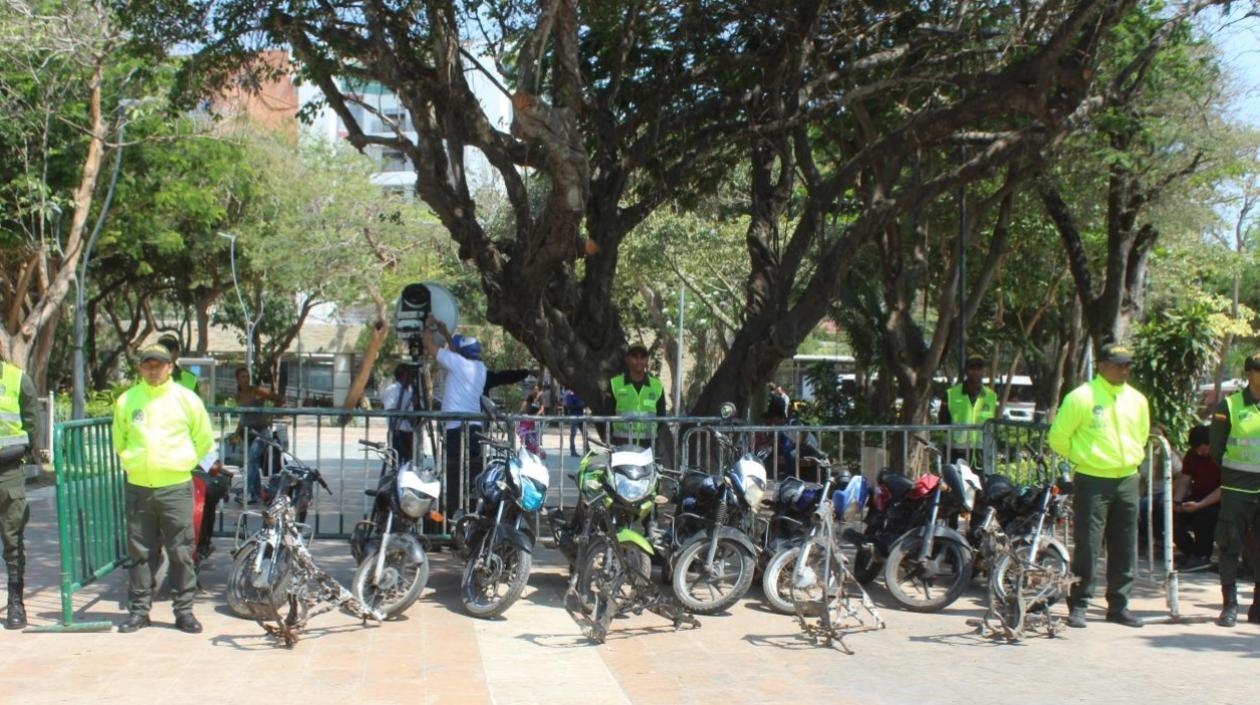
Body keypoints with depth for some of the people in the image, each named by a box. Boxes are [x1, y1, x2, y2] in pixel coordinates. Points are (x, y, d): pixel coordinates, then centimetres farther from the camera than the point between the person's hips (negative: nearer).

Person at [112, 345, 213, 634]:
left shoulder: (187, 399, 1)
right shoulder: (126, 401, 6)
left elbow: (203, 441, 10)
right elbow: (119, 439, 20)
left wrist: (182, 464, 8)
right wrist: (132, 463, 14)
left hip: (176, 487, -2)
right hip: (138, 487, 2)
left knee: (181, 553, 0)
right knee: (139, 553, 7)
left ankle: (184, 611, 8)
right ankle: (139, 610, 16)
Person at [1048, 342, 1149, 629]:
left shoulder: (1137, 400, 10)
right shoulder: (1082, 397, -9)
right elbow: (1058, 436, -5)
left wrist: (1132, 458, 17)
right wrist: (1082, 457, 0)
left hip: (1127, 480, 6)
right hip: (1092, 481, -5)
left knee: (1125, 547, 8)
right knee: (1087, 545, -5)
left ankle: (1118, 605, 18)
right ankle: (1078, 606, 2)